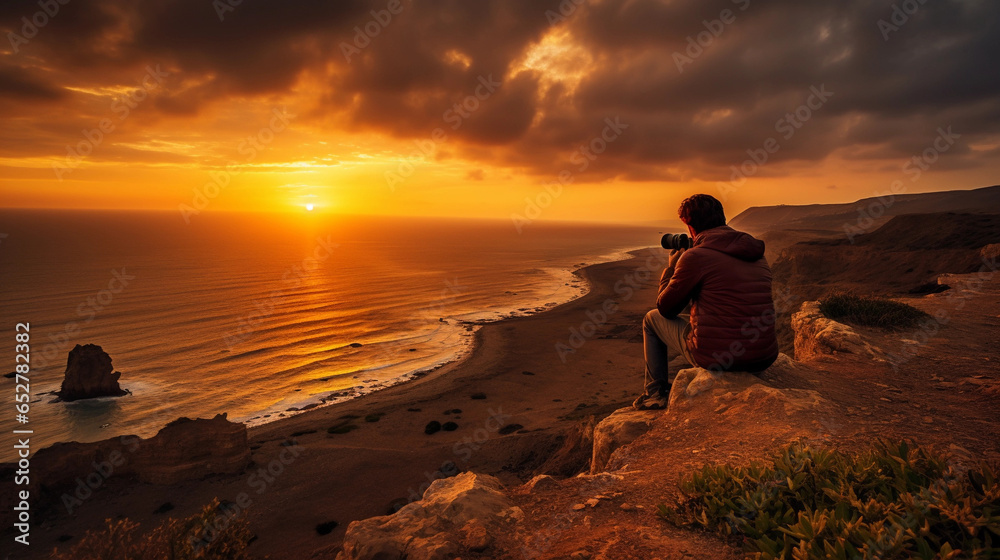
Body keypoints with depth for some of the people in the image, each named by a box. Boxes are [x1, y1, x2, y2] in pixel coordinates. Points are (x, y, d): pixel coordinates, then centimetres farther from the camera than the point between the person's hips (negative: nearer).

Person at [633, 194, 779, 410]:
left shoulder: (695, 256, -12)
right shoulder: (758, 254, 9)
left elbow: (666, 309, 0)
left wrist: (671, 268, 16)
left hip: (715, 359, -6)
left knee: (652, 319, 17)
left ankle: (655, 393, 27)